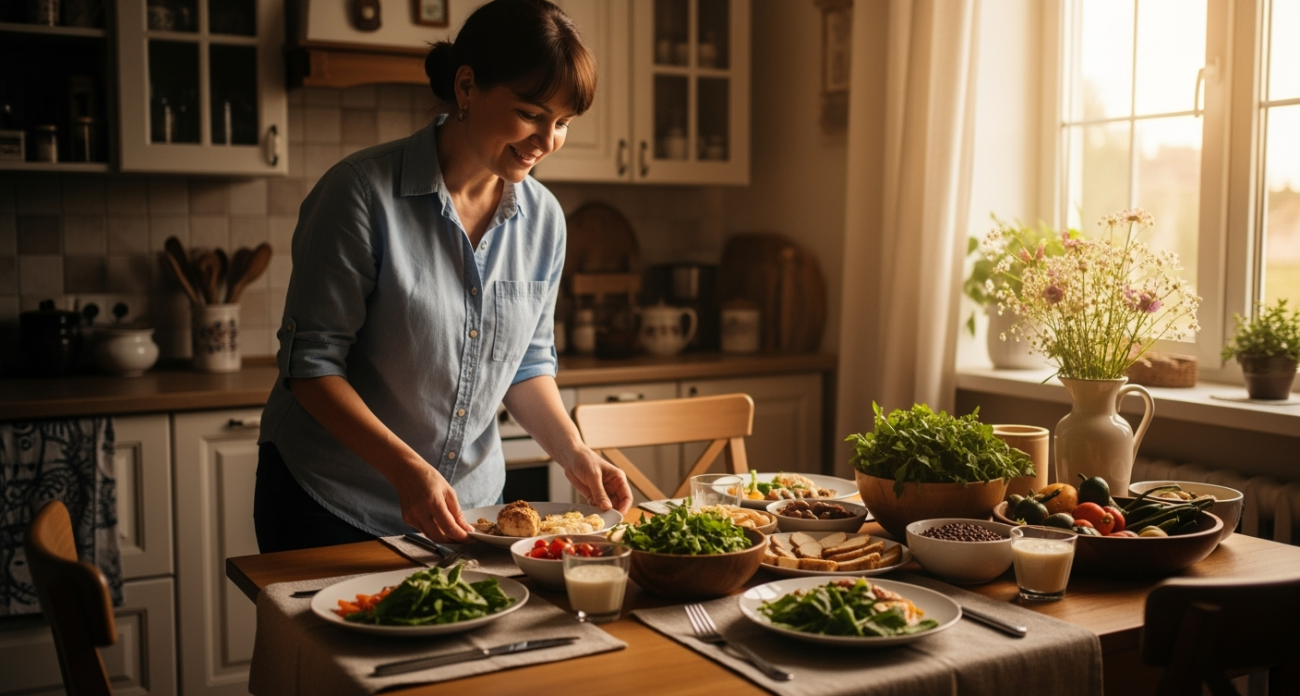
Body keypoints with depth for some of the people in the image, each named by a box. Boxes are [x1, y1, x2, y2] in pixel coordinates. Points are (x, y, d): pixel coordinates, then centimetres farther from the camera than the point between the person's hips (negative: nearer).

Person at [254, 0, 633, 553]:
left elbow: (528, 362, 6)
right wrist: (406, 468, -29)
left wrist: (572, 452, -11)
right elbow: (310, 361, -18)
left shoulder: (543, 218, -4)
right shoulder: (362, 192, -20)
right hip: (332, 505, -4)